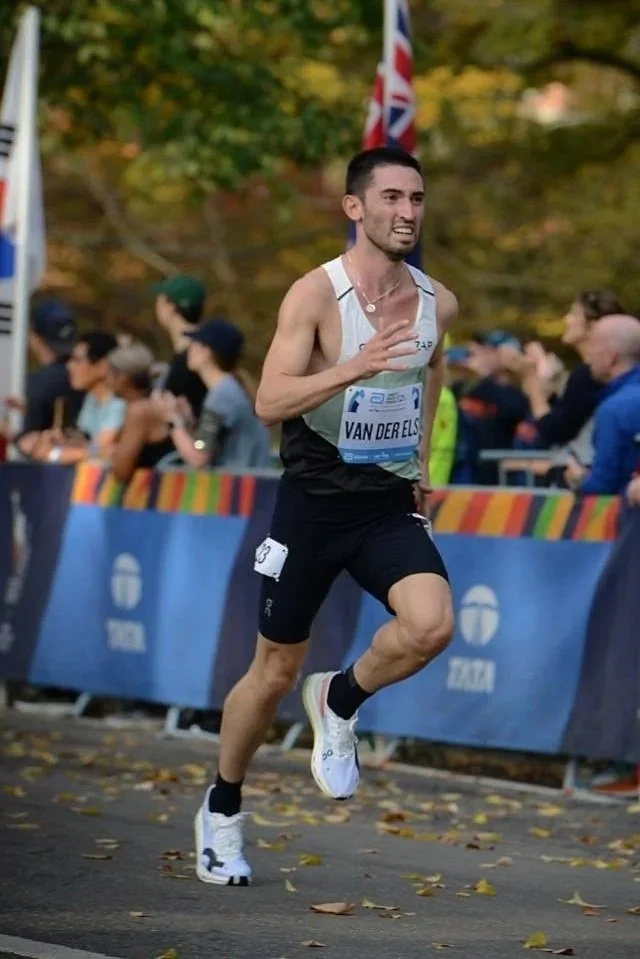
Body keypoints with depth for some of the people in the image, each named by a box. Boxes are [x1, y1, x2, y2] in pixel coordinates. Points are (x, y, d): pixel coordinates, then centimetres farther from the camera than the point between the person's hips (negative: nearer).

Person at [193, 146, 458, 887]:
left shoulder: (438, 304, 1)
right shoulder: (315, 295, -14)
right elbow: (269, 402, -23)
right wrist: (355, 368, -36)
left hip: (390, 505, 3)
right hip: (314, 501, -3)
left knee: (432, 626, -24)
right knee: (276, 670, 7)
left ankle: (339, 703, 7)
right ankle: (221, 809, 30)